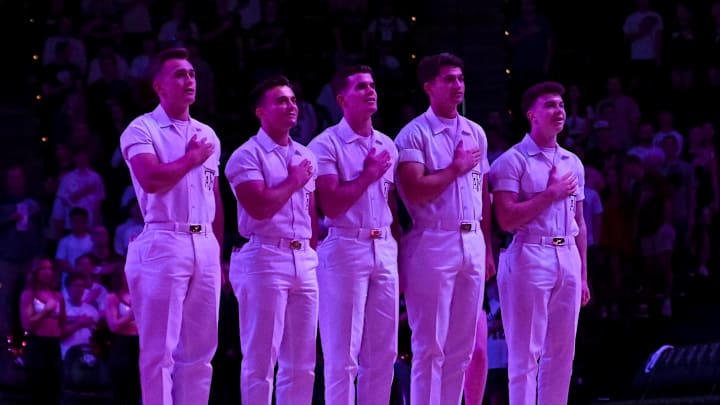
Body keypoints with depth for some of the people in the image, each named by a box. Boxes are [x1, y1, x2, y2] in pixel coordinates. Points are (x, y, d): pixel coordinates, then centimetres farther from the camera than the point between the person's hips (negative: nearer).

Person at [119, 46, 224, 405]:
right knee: (159, 350, -6)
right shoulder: (142, 130, -2)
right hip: (163, 244, -6)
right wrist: (192, 158, -5)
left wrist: (218, 255, 14)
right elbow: (151, 180, -19)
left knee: (199, 350, 6)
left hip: (205, 246, 6)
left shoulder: (207, 136, 18)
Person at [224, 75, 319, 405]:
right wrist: (294, 181, -5)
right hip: (265, 259, -7)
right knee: (261, 358, -5)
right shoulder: (248, 155, -5)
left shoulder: (305, 156, 17)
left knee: (301, 362, 6)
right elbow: (259, 207, -17)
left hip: (304, 261, 7)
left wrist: (313, 255, 10)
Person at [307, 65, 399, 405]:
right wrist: (367, 175, -7)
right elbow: (331, 206, -13)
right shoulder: (327, 144, -5)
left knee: (383, 352, 7)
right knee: (342, 354, -4)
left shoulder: (387, 145, 15)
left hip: (385, 250, 6)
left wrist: (397, 254, 10)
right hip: (345, 249, -6)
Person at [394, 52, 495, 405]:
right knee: (430, 344, -5)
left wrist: (488, 248, 13)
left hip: (472, 243, 7)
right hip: (433, 244, -7)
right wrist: (457, 168, -10)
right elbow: (414, 192, -18)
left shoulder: (476, 134, 14)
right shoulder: (415, 134, -7)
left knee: (462, 346, 8)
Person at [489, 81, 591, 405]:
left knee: (562, 353, 8)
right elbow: (506, 219, -15)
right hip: (530, 259, -7)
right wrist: (551, 194, -9)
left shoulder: (573, 163, 15)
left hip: (568, 259, 7)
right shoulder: (512, 161, -5)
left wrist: (583, 274, 16)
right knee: (525, 353, -4)